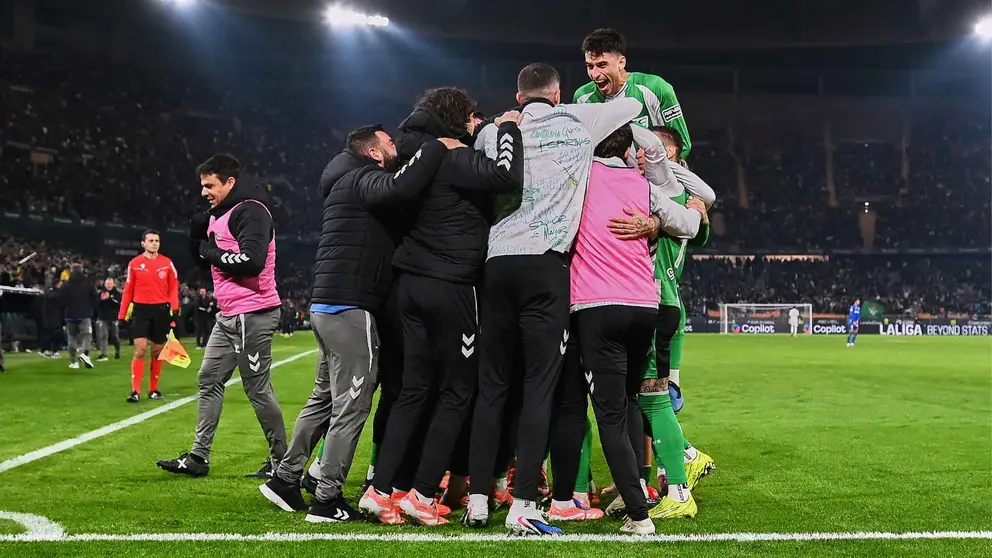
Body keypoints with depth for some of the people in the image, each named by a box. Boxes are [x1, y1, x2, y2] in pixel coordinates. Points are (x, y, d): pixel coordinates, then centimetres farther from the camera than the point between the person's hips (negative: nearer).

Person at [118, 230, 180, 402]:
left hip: (161, 310, 2)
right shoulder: (134, 264, 2)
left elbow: (173, 288, 5)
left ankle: (153, 389, 19)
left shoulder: (167, 263, 4)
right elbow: (128, 291, 4)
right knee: (140, 350, -10)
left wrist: (175, 310, -7)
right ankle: (135, 391, -9)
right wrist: (122, 315, 1)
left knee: (157, 352, 8)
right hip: (141, 310, -2)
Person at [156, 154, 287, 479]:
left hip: (253, 315, -10)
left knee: (258, 389, -4)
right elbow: (203, 251, 23)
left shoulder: (250, 211, -14)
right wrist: (200, 230, 3)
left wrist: (212, 253, -12)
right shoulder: (220, 214, 17)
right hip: (229, 316, 10)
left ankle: (281, 461, 8)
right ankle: (199, 457, 16)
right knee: (209, 380, 11)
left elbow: (251, 261, -26)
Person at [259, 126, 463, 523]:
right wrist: (438, 146, -20)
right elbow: (398, 188, -31)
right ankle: (326, 501, 0)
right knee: (351, 405, -5)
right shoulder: (362, 178, -9)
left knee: (325, 398, 19)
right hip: (349, 307, -10)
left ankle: (285, 478, 26)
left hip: (328, 307, 10)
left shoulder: (353, 182, 22)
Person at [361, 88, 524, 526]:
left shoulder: (418, 155, 10)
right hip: (452, 287, -8)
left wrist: (490, 132, 23)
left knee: (415, 390, 12)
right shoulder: (456, 161, -14)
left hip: (412, 283, 8)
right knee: (457, 392, 3)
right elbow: (509, 177, -28)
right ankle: (422, 495, 3)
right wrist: (508, 129, -12)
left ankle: (380, 490, 9)